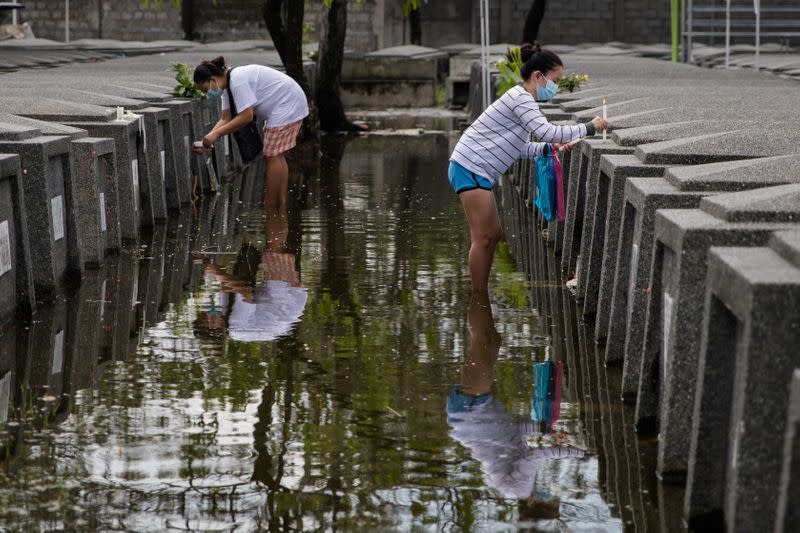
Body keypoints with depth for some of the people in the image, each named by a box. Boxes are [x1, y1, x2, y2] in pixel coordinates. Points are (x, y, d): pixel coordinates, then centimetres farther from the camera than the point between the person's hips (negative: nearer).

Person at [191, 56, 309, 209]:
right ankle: (281, 204, 18)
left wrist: (216, 134, -25)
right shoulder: (228, 85, 7)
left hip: (287, 104, -11)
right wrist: (207, 140, -8)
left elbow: (246, 117, -28)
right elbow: (225, 119, 5)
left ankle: (273, 207, -5)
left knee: (273, 155, -8)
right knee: (276, 155, 13)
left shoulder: (238, 81, -25)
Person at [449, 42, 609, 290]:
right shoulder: (520, 99, -14)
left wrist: (551, 147, 6)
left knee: (493, 234, 13)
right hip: (470, 169, -10)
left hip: (474, 171, 10)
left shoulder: (522, 99, 18)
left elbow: (520, 148, 19)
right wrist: (589, 128, -16)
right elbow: (547, 131, -25)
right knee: (483, 238, -7)